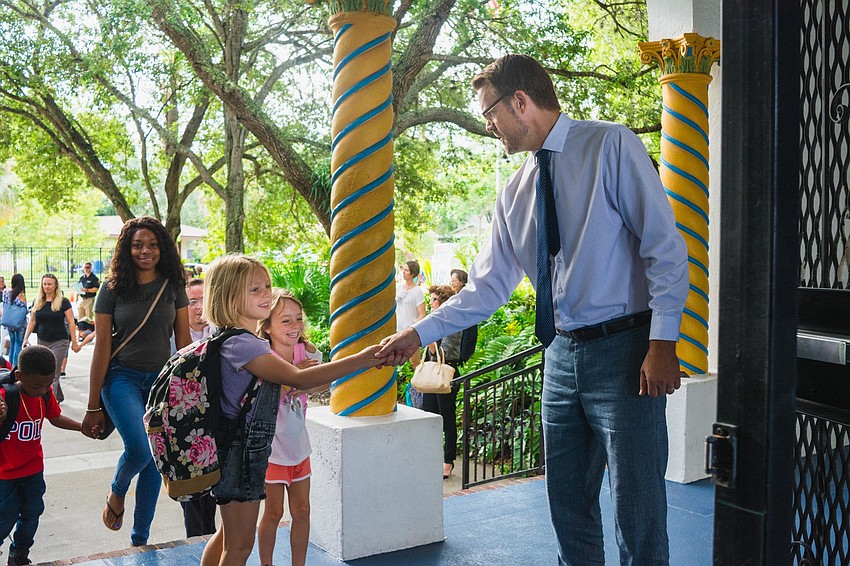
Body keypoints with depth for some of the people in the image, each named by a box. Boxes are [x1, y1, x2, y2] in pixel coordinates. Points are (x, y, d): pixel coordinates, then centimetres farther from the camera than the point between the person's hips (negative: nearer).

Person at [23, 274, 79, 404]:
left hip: (59, 341, -5)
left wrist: (74, 342, -9)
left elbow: (71, 323, -7)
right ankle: (59, 397, 28)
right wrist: (26, 338, 6)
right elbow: (32, 321, 14)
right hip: (42, 342, 5)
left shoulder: (63, 302, -7)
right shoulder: (37, 302, 7)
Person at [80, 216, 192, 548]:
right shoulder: (112, 288, -3)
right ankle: (117, 491, 11)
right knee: (139, 449, -24)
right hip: (122, 376, -3)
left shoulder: (173, 287, 3)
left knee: (154, 463, 6)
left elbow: (183, 341, 6)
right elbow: (101, 347, -4)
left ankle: (140, 540, 22)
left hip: (162, 379, 3)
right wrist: (93, 406, -5)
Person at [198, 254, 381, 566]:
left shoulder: (244, 339, 8)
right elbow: (297, 379, -32)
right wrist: (359, 360, -35)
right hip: (239, 452, -10)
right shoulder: (241, 344, -24)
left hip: (247, 449, 10)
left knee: (228, 534, 24)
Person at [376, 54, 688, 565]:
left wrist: (662, 342, -18)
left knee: (637, 511, -3)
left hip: (623, 351, -6)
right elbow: (488, 288, 16)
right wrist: (419, 334, 11)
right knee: (568, 503, 14)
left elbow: (665, 247, -10)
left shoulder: (611, 145, -5)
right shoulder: (516, 193, 13)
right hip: (563, 355, 6)